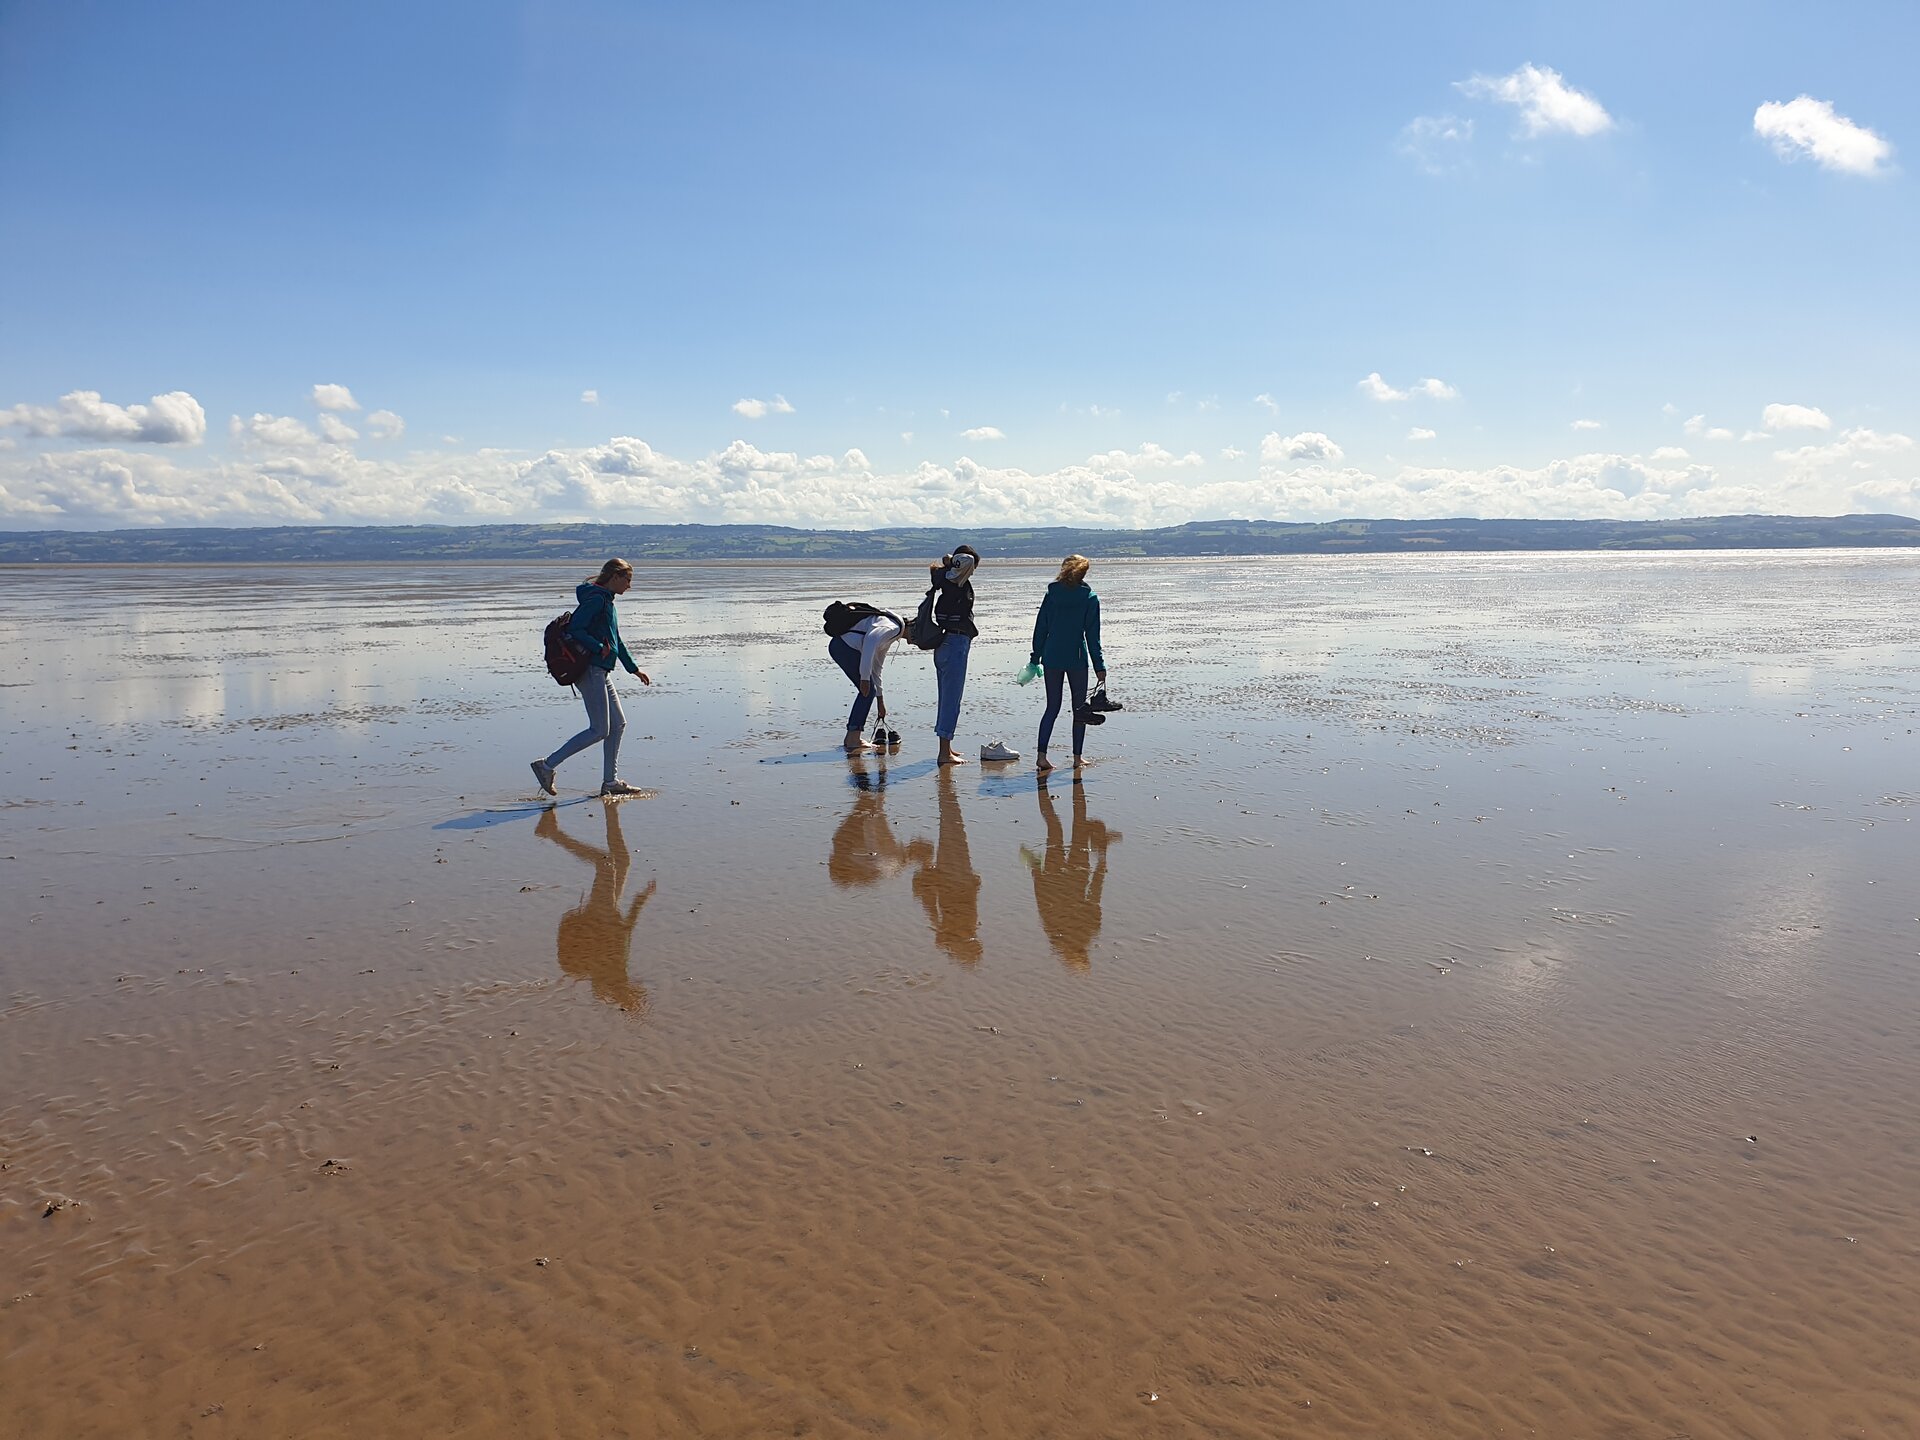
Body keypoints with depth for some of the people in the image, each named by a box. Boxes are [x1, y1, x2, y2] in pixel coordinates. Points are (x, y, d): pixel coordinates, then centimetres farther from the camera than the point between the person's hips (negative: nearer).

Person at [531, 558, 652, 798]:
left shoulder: (606, 601, 18)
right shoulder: (596, 599, -12)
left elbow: (616, 640, 26)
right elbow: (575, 629, -23)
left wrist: (634, 669, 27)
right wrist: (601, 648, -19)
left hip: (600, 673, 10)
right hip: (590, 671, -10)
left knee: (618, 724, 10)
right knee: (599, 730, -8)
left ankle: (610, 782, 14)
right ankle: (547, 765, -3)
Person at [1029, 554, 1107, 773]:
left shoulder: (1051, 594, 4)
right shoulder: (1090, 598, -3)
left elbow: (1040, 628, 5)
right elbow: (1092, 635, -5)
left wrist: (1035, 659, 11)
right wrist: (1099, 666, -2)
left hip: (1052, 658, 3)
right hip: (1076, 659, -3)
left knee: (1052, 707, 9)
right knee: (1079, 708, 9)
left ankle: (1041, 755, -3)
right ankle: (1077, 757, 10)